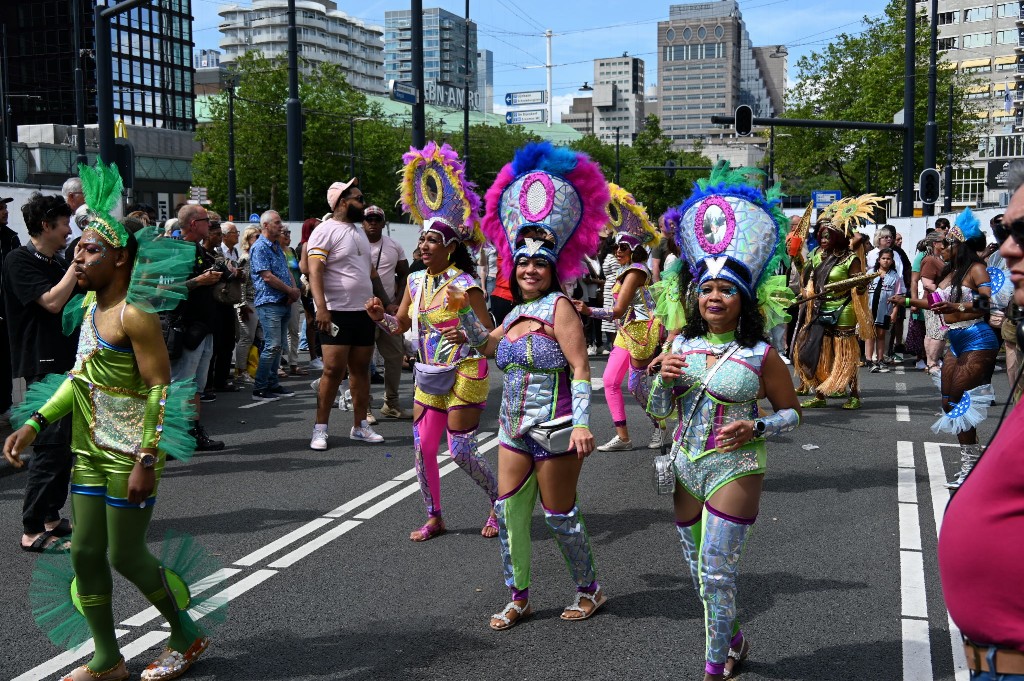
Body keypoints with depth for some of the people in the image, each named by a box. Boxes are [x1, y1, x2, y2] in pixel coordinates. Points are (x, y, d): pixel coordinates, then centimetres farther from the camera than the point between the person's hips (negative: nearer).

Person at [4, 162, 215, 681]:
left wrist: (146, 461, -22)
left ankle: (186, 636, 25)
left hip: (129, 456, -9)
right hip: (89, 451, 9)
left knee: (126, 555, 1)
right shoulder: (91, 303, 8)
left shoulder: (134, 313, -18)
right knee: (86, 553, 11)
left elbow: (160, 388, -20)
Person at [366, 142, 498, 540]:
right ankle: (434, 519, 22)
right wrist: (379, 315, -6)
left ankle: (499, 503, 20)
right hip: (429, 377, 7)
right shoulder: (416, 281, 4)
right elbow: (400, 326, 14)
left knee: (461, 451, -4)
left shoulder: (465, 285, -15)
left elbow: (490, 335, -15)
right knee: (422, 449, 6)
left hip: (464, 375, -7)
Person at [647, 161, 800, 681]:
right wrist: (664, 379, -12)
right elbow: (658, 410, 8)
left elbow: (792, 412, 1)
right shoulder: (682, 345, 3)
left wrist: (756, 428, -17)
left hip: (734, 469, -5)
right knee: (698, 572, 17)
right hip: (685, 468, 5)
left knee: (715, 574, -6)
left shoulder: (761, 355, -8)